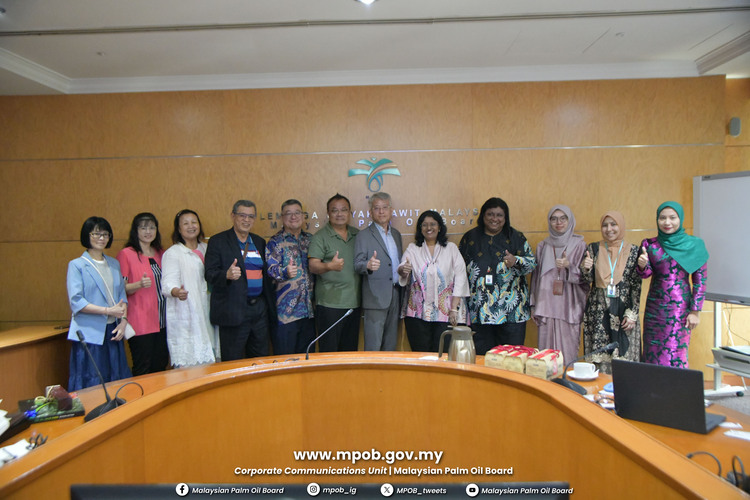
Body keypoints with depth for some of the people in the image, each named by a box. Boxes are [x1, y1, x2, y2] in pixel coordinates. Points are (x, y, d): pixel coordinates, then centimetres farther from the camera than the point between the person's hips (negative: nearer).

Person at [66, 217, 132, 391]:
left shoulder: (114, 264, 14)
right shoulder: (77, 265, -2)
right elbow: (76, 302, -11)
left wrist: (123, 321, -1)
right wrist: (108, 310, -18)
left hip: (113, 331, 5)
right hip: (89, 333, -5)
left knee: (117, 381, 8)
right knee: (91, 385, -1)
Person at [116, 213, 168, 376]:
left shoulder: (161, 254, 15)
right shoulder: (126, 254, -4)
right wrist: (139, 285, -24)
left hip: (162, 322, 6)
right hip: (141, 323, -6)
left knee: (160, 368, 10)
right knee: (142, 370, -2)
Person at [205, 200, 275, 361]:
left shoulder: (259, 242, 15)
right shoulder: (218, 241, -2)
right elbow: (209, 274, -9)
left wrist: (270, 305, 6)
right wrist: (227, 275, -29)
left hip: (260, 309, 5)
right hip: (233, 310, -5)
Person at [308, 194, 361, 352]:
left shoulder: (357, 235, 12)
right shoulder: (320, 237, -3)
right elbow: (313, 266, -12)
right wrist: (329, 266, -31)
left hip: (354, 303, 5)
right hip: (330, 304, -5)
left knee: (350, 350, 14)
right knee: (328, 351, -1)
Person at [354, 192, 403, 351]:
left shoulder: (396, 234, 17)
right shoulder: (364, 235, -2)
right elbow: (357, 265, -10)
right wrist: (368, 265, -31)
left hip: (395, 296, 6)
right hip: (376, 298, -6)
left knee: (390, 345, 12)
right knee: (373, 347, -4)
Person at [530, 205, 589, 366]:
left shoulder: (579, 245, 2)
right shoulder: (542, 246, 11)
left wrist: (569, 266, -19)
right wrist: (533, 306, 11)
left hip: (569, 308, -2)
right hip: (547, 306, 2)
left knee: (568, 351, -2)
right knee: (546, 350, 3)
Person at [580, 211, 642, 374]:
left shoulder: (633, 251, 3)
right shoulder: (593, 249, 6)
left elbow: (637, 286, 1)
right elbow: (586, 281, 4)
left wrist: (632, 314, -6)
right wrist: (586, 269, -17)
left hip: (623, 312, -1)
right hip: (598, 312, 1)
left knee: (624, 356, -1)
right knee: (599, 357, 0)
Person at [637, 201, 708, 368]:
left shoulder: (694, 245, -2)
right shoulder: (649, 244, 4)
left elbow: (700, 281, -1)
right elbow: (646, 273, 0)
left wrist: (695, 311, -5)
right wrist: (642, 265, -23)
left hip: (681, 308, -2)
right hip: (654, 309, 2)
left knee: (676, 355, -1)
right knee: (653, 354, 7)